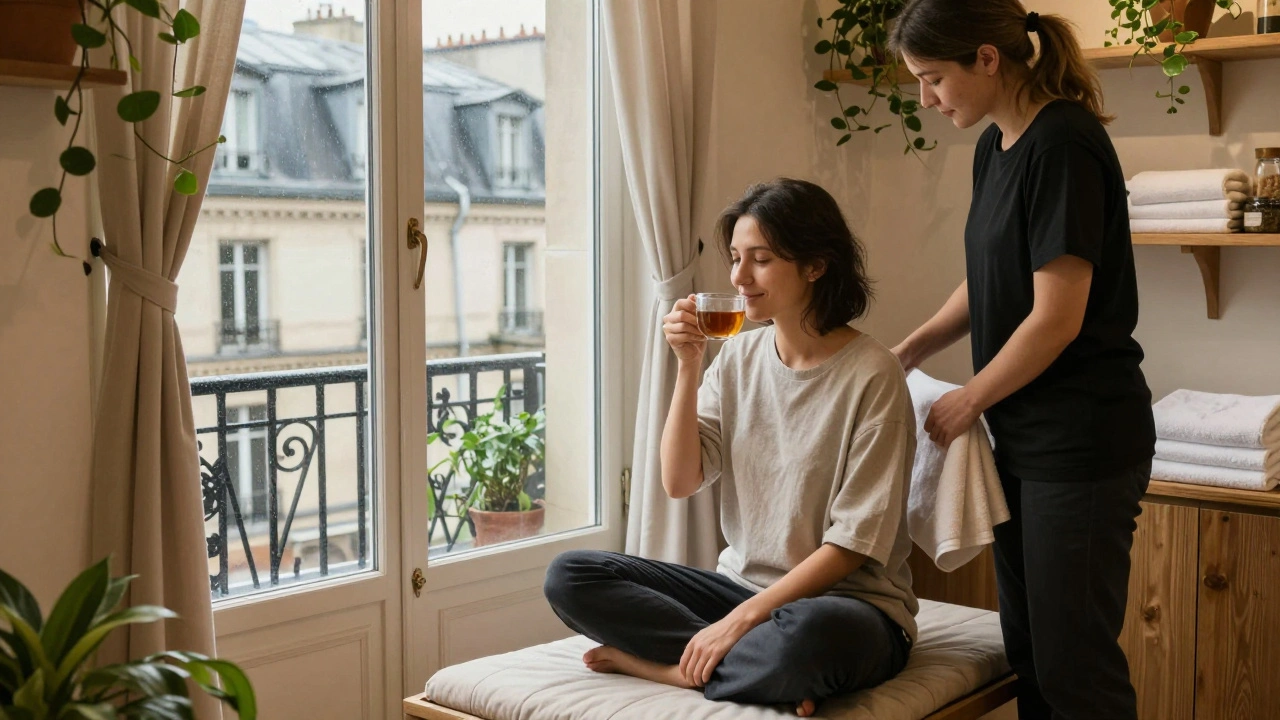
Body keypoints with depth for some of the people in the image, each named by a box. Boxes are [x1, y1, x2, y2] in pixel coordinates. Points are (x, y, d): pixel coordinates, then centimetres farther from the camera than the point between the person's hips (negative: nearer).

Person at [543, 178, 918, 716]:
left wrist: (741, 618, -19)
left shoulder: (870, 374, -13)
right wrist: (688, 369, -11)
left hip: (846, 601, -6)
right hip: (743, 586, 6)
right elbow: (679, 482, -1)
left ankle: (663, 662, -15)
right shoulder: (738, 358, 5)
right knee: (569, 577, -10)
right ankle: (758, 664, -16)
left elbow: (853, 542, -15)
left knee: (808, 633, -42)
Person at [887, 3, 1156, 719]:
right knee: (1027, 648, 15)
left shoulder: (1063, 143, -17)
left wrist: (969, 401, -8)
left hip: (1081, 441, -9)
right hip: (1023, 437, 9)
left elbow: (1057, 316, -20)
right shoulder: (995, 146, 10)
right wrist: (908, 352, 8)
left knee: (1072, 662, 0)